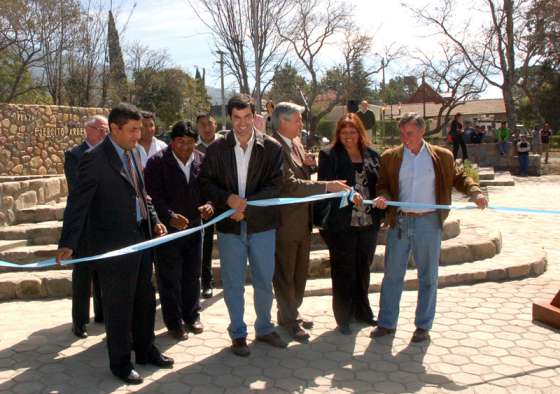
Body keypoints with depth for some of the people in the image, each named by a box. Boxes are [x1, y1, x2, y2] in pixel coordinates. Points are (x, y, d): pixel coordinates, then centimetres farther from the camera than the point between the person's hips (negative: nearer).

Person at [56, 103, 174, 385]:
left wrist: (154, 221, 8)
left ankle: (145, 350, 37)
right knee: (118, 306, 7)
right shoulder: (95, 159, -15)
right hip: (114, 245, -7)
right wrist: (67, 244, -21)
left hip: (142, 239, 7)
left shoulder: (134, 152, 8)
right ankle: (120, 362, 25)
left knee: (145, 300, 18)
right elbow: (77, 203, -16)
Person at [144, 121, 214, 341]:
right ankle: (174, 322, 20)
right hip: (167, 229, -4)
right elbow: (153, 196, -15)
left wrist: (209, 204, -15)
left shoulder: (202, 161, 2)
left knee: (192, 275, 16)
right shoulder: (157, 162, -10)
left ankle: (192, 316, 33)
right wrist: (170, 217, -28)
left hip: (194, 226, 4)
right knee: (169, 279, 6)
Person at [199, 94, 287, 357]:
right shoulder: (217, 148, 0)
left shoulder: (271, 147, -2)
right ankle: (237, 333, 25)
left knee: (264, 281, 12)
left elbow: (275, 185, -6)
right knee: (233, 283, 9)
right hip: (229, 226, 0)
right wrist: (228, 198, -17)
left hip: (262, 224, 0)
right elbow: (205, 182, 1)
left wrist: (247, 203, -16)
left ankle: (264, 328, 32)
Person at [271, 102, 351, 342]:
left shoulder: (296, 142, 9)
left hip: (303, 219, 9)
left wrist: (310, 165, -2)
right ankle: (288, 320, 21)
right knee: (285, 274, 7)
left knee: (300, 271, 20)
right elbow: (289, 184, -28)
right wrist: (327, 186, -30)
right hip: (286, 221, -9)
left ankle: (291, 313, 36)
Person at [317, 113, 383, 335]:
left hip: (368, 223, 4)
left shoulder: (372, 155, 9)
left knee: (363, 269, 18)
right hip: (342, 223, -4)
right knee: (343, 271, 6)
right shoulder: (329, 155, -3)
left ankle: (362, 311, 34)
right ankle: (343, 318, 19)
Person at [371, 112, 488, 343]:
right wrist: (382, 196, -16)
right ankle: (387, 323, 20)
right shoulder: (390, 157, 3)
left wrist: (475, 192, -9)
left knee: (428, 276, 8)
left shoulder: (442, 156, 2)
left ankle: (423, 326, 22)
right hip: (399, 222, 1)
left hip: (429, 222, 0)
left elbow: (459, 178, 9)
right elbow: (383, 184, 5)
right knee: (392, 274, 7)